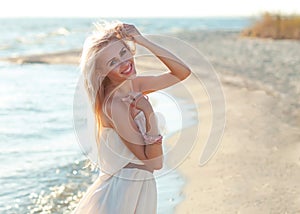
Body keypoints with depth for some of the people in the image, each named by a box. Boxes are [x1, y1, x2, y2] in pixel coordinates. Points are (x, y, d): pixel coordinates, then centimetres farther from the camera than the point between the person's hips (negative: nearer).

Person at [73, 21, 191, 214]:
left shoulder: (135, 85, 0)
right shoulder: (115, 105, -24)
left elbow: (183, 72, 3)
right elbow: (155, 161, -21)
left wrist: (142, 41, -5)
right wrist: (149, 114, -33)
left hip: (142, 187, 8)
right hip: (121, 192, -8)